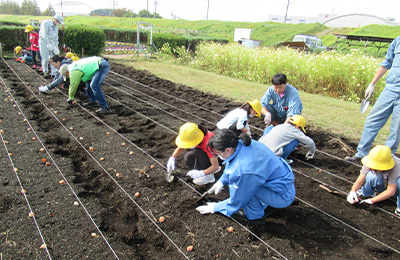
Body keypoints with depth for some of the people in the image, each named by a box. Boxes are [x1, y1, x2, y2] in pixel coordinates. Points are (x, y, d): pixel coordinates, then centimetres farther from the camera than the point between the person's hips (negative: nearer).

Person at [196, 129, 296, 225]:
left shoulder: (244, 169, -33)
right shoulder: (241, 143, -11)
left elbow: (236, 202, -17)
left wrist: (214, 208, -3)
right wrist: (222, 181, 14)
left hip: (283, 196, -8)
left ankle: (255, 215, 0)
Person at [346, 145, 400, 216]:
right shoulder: (371, 163, -25)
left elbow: (391, 191, -34)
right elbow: (359, 181, -28)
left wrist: (372, 200, -38)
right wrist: (353, 192, -47)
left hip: (394, 187, -1)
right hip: (381, 187, 2)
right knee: (372, 176, -33)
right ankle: (366, 192, -2)